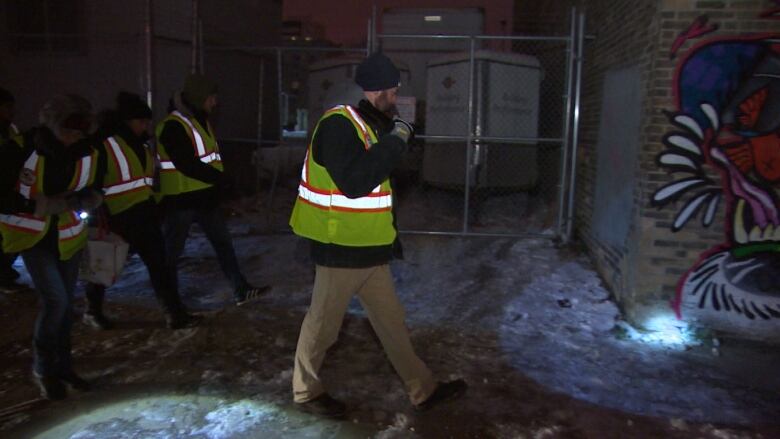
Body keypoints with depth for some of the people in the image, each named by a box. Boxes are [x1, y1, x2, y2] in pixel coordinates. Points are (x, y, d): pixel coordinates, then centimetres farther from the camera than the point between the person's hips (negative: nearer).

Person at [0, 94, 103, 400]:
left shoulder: (87, 154, -8)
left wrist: (84, 199, -16)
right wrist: (40, 205, -25)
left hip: (67, 236, 5)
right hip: (32, 235, -4)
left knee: (65, 303, 13)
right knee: (55, 300, -14)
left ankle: (62, 366, 32)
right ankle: (43, 369, 11)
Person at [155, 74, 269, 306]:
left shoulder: (200, 121, 12)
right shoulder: (173, 126, -18)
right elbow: (187, 165, -25)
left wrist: (217, 179, 2)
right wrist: (220, 178, -16)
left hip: (206, 196, 9)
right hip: (181, 200, -9)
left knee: (223, 242, 10)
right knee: (172, 251, 6)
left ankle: (241, 291, 16)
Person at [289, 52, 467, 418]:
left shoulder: (367, 124, 12)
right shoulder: (338, 125, -18)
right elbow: (355, 182, -30)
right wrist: (395, 140, -24)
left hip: (368, 248, 10)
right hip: (342, 248, -9)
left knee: (391, 321, 16)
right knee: (323, 323, 9)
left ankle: (423, 390, 28)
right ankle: (306, 391, 30)